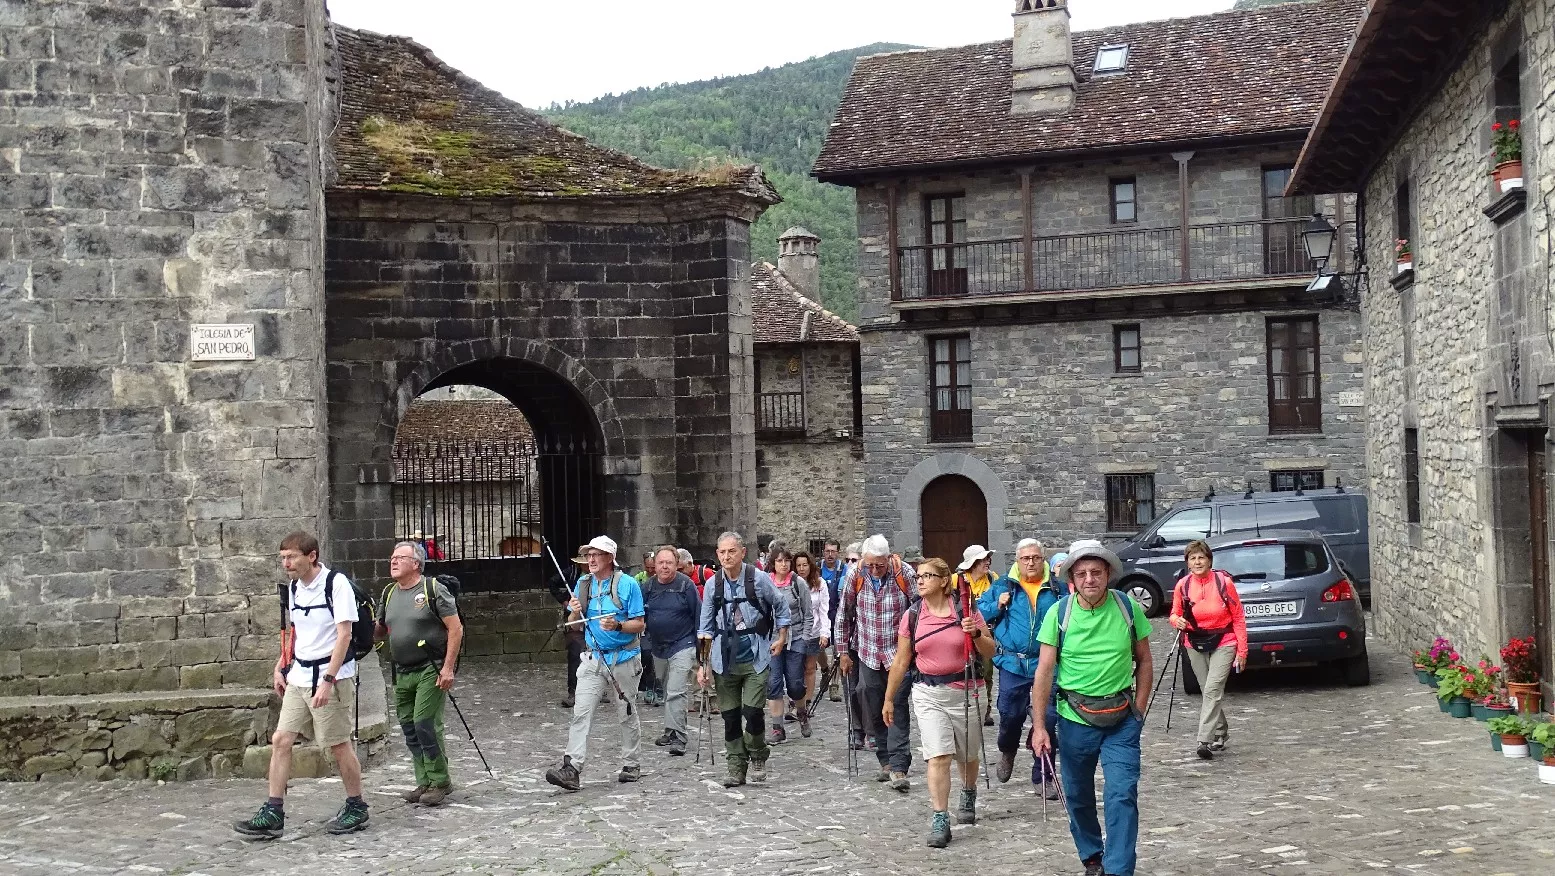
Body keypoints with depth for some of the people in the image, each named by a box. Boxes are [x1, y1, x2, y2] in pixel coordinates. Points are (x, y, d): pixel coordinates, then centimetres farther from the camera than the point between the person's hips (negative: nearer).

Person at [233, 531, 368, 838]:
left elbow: (344, 634, -17)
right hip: (299, 677, 7)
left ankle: (356, 807, 17)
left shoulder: (336, 583, -14)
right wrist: (280, 668, 14)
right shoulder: (294, 588, 10)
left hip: (331, 676, -7)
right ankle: (273, 814, 5)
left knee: (339, 744, 1)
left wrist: (328, 681, -22)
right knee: (280, 740, 1)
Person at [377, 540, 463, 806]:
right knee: (409, 729, 9)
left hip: (431, 670, -7)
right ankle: (424, 783, 19)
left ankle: (440, 782, 0)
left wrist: (448, 667, -16)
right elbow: (380, 631, 21)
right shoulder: (389, 593, 12)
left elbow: (456, 629, -10)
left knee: (425, 724, -12)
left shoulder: (432, 589, -8)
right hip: (401, 673, 7)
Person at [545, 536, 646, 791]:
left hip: (624, 658, -3)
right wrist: (575, 612, -11)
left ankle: (630, 765, 24)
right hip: (594, 658, 3)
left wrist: (618, 626, -25)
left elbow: (639, 624, -7)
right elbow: (574, 624, 11)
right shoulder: (583, 584, 6)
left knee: (627, 715, 10)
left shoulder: (628, 584, -8)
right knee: (581, 713, -10)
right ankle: (571, 769, -16)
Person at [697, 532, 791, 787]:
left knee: (752, 711, -11)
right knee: (730, 716, 4)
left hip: (755, 657, -3)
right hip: (724, 658, 3)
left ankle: (757, 758, 13)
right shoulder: (713, 584, 3)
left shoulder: (758, 578, -4)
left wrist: (781, 637, 5)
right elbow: (705, 627, 8)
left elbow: (781, 607, 12)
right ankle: (736, 768, 16)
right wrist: (702, 663, 4)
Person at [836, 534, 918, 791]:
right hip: (867, 655, 3)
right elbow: (844, 616, 7)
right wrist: (843, 651, 9)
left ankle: (898, 767, -11)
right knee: (873, 711, 7)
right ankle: (886, 761, 22)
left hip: (899, 654, -3)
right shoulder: (856, 577, -5)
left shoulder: (905, 574, -12)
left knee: (897, 709, -10)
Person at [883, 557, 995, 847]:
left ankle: (968, 796, 45)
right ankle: (939, 821, -11)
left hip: (964, 691, 0)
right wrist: (888, 700, 10)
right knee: (938, 756, -13)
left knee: (967, 755, 16)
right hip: (927, 693, 0)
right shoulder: (912, 616, 0)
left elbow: (990, 652, 1)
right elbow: (900, 662, 7)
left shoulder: (966, 610, -4)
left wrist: (976, 634, -18)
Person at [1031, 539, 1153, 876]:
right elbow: (1044, 671, -6)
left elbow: (1143, 661, 6)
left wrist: (1138, 710, 1)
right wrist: (1038, 725, -10)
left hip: (1122, 721, 0)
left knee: (1123, 796, -9)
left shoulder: (1128, 607, -6)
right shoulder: (1059, 613, -8)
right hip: (1075, 719, 1)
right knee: (1078, 797, 14)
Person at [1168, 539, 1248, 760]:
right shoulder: (1183, 585, -3)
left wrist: (1242, 650, -3)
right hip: (1195, 645, 4)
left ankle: (1205, 740, -21)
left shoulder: (1224, 582, -10)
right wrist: (1177, 620, -16)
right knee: (1208, 692, 11)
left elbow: (1238, 617, -2)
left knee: (1212, 690, -17)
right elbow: (1175, 613, 10)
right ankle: (1221, 732, 30)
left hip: (1223, 644, -4)